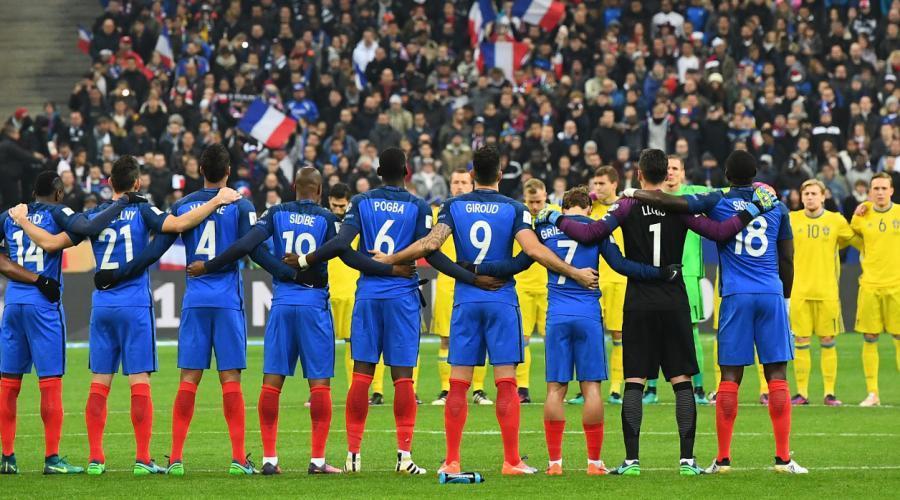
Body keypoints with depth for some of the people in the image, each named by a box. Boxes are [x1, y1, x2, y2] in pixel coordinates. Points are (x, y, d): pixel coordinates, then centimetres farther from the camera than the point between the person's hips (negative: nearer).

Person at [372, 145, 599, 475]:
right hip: (502, 299, -1)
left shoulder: (454, 206, 2)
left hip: (465, 300, 1)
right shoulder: (513, 209, -2)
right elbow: (533, 250, -13)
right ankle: (512, 461, -1)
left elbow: (430, 243, -8)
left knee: (458, 383, 3)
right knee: (506, 382, 0)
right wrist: (576, 274, -7)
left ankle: (451, 461, 2)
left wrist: (389, 260, 5)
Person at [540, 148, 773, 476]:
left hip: (638, 305, -1)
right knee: (682, 381, 2)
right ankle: (687, 458, -3)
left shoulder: (627, 206, -3)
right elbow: (719, 232, -5)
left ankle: (632, 459, -5)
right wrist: (754, 209, 3)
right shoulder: (680, 207, -1)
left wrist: (554, 218, 6)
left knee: (634, 382, 1)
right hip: (674, 303, 1)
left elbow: (589, 233, -8)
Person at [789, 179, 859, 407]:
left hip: (827, 291, 0)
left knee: (828, 342, 1)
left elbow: (861, 241, 14)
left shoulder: (836, 220, 4)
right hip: (799, 291, 0)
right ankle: (802, 392, 5)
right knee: (800, 341, -1)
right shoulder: (791, 220, 5)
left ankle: (829, 392, 5)